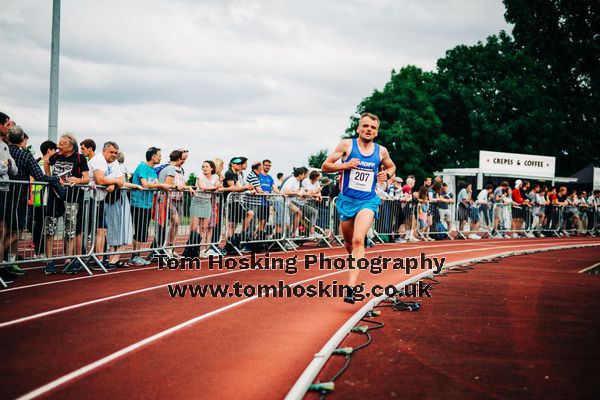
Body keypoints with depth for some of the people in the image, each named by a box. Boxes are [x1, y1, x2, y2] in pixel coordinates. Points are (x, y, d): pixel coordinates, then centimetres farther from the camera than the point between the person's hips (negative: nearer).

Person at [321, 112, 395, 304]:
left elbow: (391, 167, 24)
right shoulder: (347, 145, -3)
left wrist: (386, 175, 1)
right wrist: (345, 165, -18)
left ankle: (351, 287, -26)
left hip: (368, 201, -1)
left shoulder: (381, 151, 3)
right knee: (349, 243, 14)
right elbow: (325, 166, -1)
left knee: (358, 240, -21)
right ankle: (356, 259, 50)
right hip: (347, 200, 1)